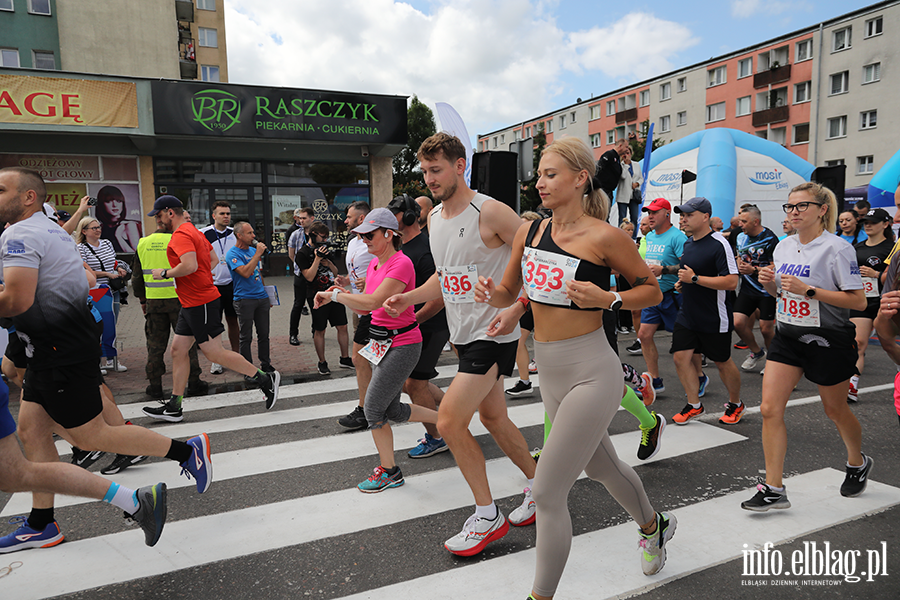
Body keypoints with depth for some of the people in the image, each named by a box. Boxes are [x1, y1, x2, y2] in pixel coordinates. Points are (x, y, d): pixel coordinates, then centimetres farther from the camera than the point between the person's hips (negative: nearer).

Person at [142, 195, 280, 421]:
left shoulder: (181, 235, -15)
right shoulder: (194, 231, 18)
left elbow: (190, 266, -28)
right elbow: (214, 259, 21)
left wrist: (165, 273, -14)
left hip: (200, 303, -11)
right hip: (191, 303, 11)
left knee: (214, 352, -5)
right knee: (178, 350, 10)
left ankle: (265, 379, 3)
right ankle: (174, 407, 15)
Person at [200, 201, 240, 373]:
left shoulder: (234, 234, 7)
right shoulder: (202, 234, -4)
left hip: (232, 284, 3)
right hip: (212, 285, -3)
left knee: (233, 321, 9)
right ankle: (215, 361, 11)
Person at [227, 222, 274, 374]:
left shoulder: (253, 249, 13)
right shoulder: (233, 254, -9)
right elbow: (245, 273, -24)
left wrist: (267, 294, 22)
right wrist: (258, 254, -19)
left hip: (261, 298, 6)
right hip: (244, 300, -6)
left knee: (264, 334, 10)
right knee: (246, 337, 2)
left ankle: (266, 365, 21)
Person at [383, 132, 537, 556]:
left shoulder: (490, 212, -16)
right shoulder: (434, 218, 9)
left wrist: (516, 309, -25)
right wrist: (410, 297, 4)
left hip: (493, 334, -9)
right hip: (463, 334, 9)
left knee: (449, 422, -11)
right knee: (493, 419, 18)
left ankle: (487, 517, 7)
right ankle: (537, 487, 40)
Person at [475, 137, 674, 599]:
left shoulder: (603, 237, -13)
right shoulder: (529, 231, 4)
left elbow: (652, 290, -3)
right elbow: (509, 293, 13)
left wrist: (606, 298, -20)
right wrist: (491, 292, -9)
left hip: (590, 373, -7)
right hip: (548, 371, 7)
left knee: (547, 492, -5)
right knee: (601, 467, 27)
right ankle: (653, 525, 57)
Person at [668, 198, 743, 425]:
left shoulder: (719, 244, -17)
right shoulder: (688, 243, 9)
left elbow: (731, 281, -24)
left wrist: (694, 278, -24)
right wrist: (683, 282, 9)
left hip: (714, 319, -7)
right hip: (687, 315, 7)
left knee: (722, 361, 8)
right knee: (681, 356, 1)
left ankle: (735, 404, 30)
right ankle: (694, 405, 16)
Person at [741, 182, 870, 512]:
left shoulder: (837, 248, -13)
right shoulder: (783, 247, 6)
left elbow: (858, 301, -17)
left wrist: (808, 290, -25)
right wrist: (769, 283, -4)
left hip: (827, 341, -5)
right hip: (787, 337, 5)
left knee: (835, 410, 14)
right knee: (769, 409, -5)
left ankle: (857, 463, 46)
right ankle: (774, 489, 3)